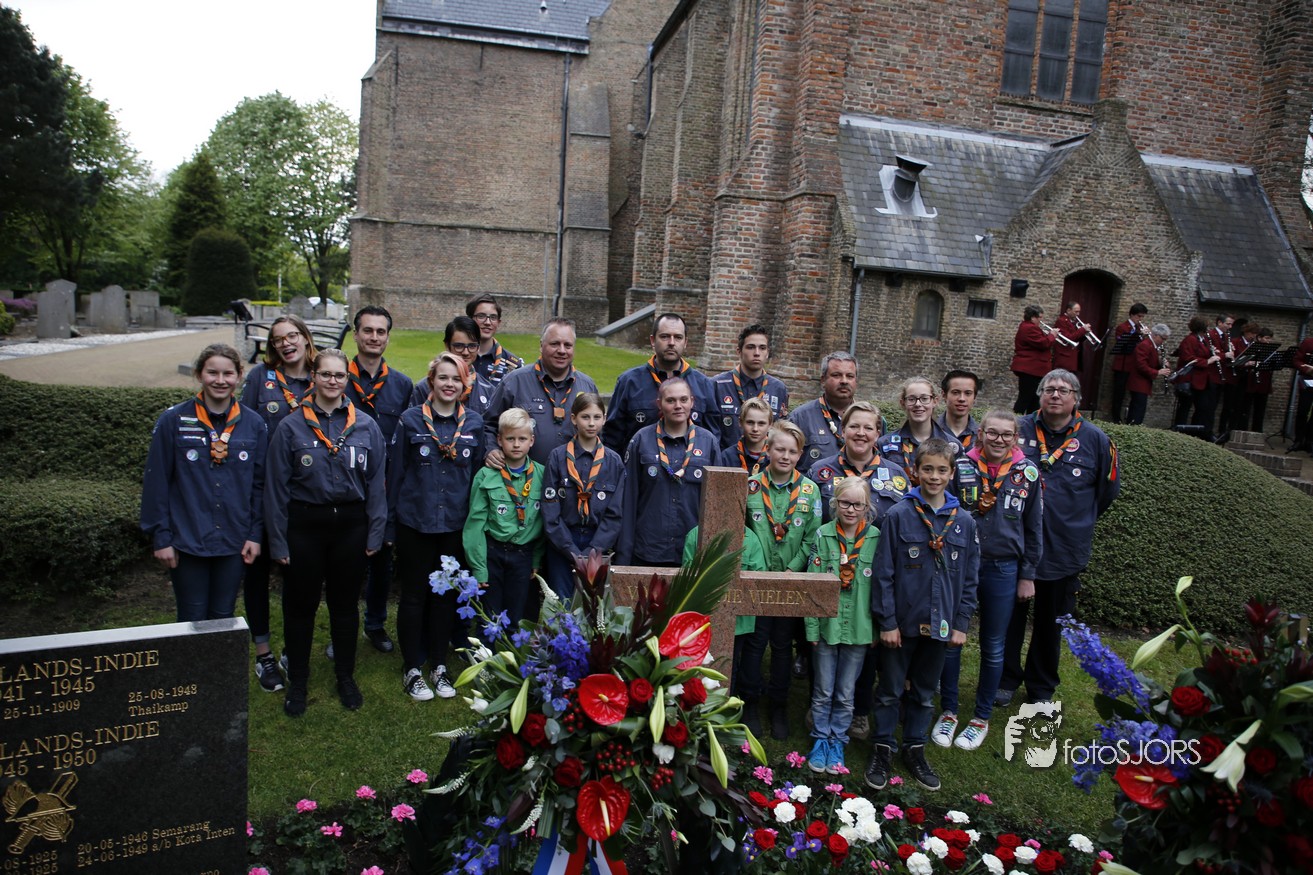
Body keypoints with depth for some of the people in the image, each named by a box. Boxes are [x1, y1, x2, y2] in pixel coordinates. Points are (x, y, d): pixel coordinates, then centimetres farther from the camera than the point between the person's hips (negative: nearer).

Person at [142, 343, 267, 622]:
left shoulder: (253, 425, 2)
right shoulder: (173, 421, -5)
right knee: (192, 620, 7)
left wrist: (255, 535, 2)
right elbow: (156, 482, -3)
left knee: (223, 618, 13)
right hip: (187, 541, -2)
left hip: (233, 543, 2)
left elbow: (259, 484, 5)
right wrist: (160, 537, -5)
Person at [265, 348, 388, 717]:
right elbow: (276, 486, -2)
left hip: (350, 524, 1)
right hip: (305, 525, -1)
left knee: (345, 604, 14)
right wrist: (278, 541, -4)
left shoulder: (366, 426, 0)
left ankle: (346, 678, 32)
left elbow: (376, 482, 3)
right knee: (300, 606, 11)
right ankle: (297, 683, 29)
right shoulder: (291, 427, -4)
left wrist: (375, 533, 0)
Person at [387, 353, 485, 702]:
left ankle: (440, 666, 26)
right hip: (415, 523, -2)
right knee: (414, 595, 7)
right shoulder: (411, 421, -4)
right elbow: (395, 473, -2)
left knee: (447, 595, 12)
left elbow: (478, 473, 8)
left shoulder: (474, 423, 3)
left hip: (456, 525, 2)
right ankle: (412, 670, 20)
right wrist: (392, 525, -3)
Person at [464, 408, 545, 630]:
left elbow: (545, 519, 3)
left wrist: (537, 559, 2)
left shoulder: (541, 474, -2)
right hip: (492, 553, -2)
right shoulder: (486, 476, -9)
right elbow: (476, 522, -8)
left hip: (524, 555, 2)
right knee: (490, 619, 10)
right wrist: (478, 567, -9)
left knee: (516, 619, 12)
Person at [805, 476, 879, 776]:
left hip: (859, 628, 0)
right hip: (827, 624, 0)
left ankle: (837, 742, 29)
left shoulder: (876, 538, -4)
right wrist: (812, 627, -6)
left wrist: (879, 626, 0)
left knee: (846, 693, 13)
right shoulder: (823, 535, -6)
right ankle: (820, 739, 29)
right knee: (823, 691, 11)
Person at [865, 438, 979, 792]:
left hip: (939, 625, 3)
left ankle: (915, 749, 33)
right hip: (901, 623, -3)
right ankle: (882, 749, 25)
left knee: (925, 693, 17)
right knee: (890, 691, 10)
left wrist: (961, 624, 2)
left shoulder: (964, 522, 1)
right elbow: (883, 573, -8)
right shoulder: (899, 516, -9)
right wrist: (887, 622, -10)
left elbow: (969, 578, 6)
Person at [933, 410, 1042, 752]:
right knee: (951, 641, 7)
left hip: (1003, 570, 1)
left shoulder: (1028, 473, -1)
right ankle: (948, 712, 24)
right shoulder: (961, 467, -6)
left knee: (993, 647, 11)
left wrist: (1027, 576, 4)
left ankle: (981, 718, 27)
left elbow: (1033, 528, 5)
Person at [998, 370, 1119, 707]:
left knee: (1051, 623, 14)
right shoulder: (1019, 431, -4)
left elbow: (1108, 489, 13)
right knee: (1010, 616, 9)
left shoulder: (1095, 440, -2)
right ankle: (1006, 679, 26)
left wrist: (1078, 522, 12)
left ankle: (1041, 686, 31)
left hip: (1065, 550, 1)